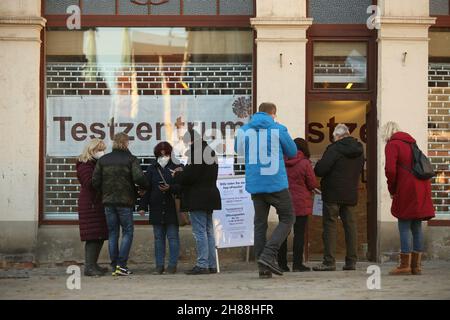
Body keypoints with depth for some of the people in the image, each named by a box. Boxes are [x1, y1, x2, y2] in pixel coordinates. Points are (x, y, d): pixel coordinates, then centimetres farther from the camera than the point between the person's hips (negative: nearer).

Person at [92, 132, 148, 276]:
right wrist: (147, 186, 0)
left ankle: (114, 267, 8)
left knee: (113, 233, 10)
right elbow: (138, 178, -18)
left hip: (108, 201, 4)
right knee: (127, 232, 6)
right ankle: (121, 265, -4)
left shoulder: (103, 160, 5)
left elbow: (95, 181, 1)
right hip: (125, 201, -4)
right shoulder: (131, 159, -6)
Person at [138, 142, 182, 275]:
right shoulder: (152, 169, 8)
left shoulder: (176, 168, 1)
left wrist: (170, 188, -22)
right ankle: (159, 265, 11)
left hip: (172, 209, -3)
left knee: (173, 237, 0)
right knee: (158, 238, 7)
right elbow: (146, 188, 6)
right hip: (156, 209, 3)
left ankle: (172, 265, 7)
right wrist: (143, 206, 1)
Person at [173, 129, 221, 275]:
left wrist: (177, 174, 0)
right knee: (208, 231, 12)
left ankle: (202, 264, -7)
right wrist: (182, 172, 16)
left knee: (200, 232, -7)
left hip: (198, 199, -10)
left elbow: (189, 177, -20)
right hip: (210, 196, 10)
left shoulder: (196, 153, -15)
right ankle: (211, 265, 14)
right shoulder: (210, 152, 16)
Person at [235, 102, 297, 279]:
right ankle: (268, 254, -8)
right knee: (287, 218, 9)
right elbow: (292, 152, 5)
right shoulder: (278, 129, -5)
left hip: (254, 185, 4)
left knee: (260, 224, 10)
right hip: (276, 183, -4)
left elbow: (238, 150, 22)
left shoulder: (243, 130, 5)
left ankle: (263, 267, 6)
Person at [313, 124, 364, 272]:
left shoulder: (334, 149, -13)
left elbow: (320, 169, -17)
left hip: (333, 194, -6)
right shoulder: (359, 150, 9)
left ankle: (329, 261, -6)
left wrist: (316, 168, 3)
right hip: (351, 194, 6)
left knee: (330, 225, -2)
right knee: (350, 225, 9)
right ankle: (351, 261, 8)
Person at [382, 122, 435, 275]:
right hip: (422, 189, 7)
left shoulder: (392, 144, -3)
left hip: (407, 190, -7)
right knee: (416, 227, 10)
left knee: (404, 227, -2)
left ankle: (405, 265, -3)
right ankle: (416, 265, 11)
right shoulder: (411, 143, 21)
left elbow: (390, 170, -15)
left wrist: (392, 190, -1)